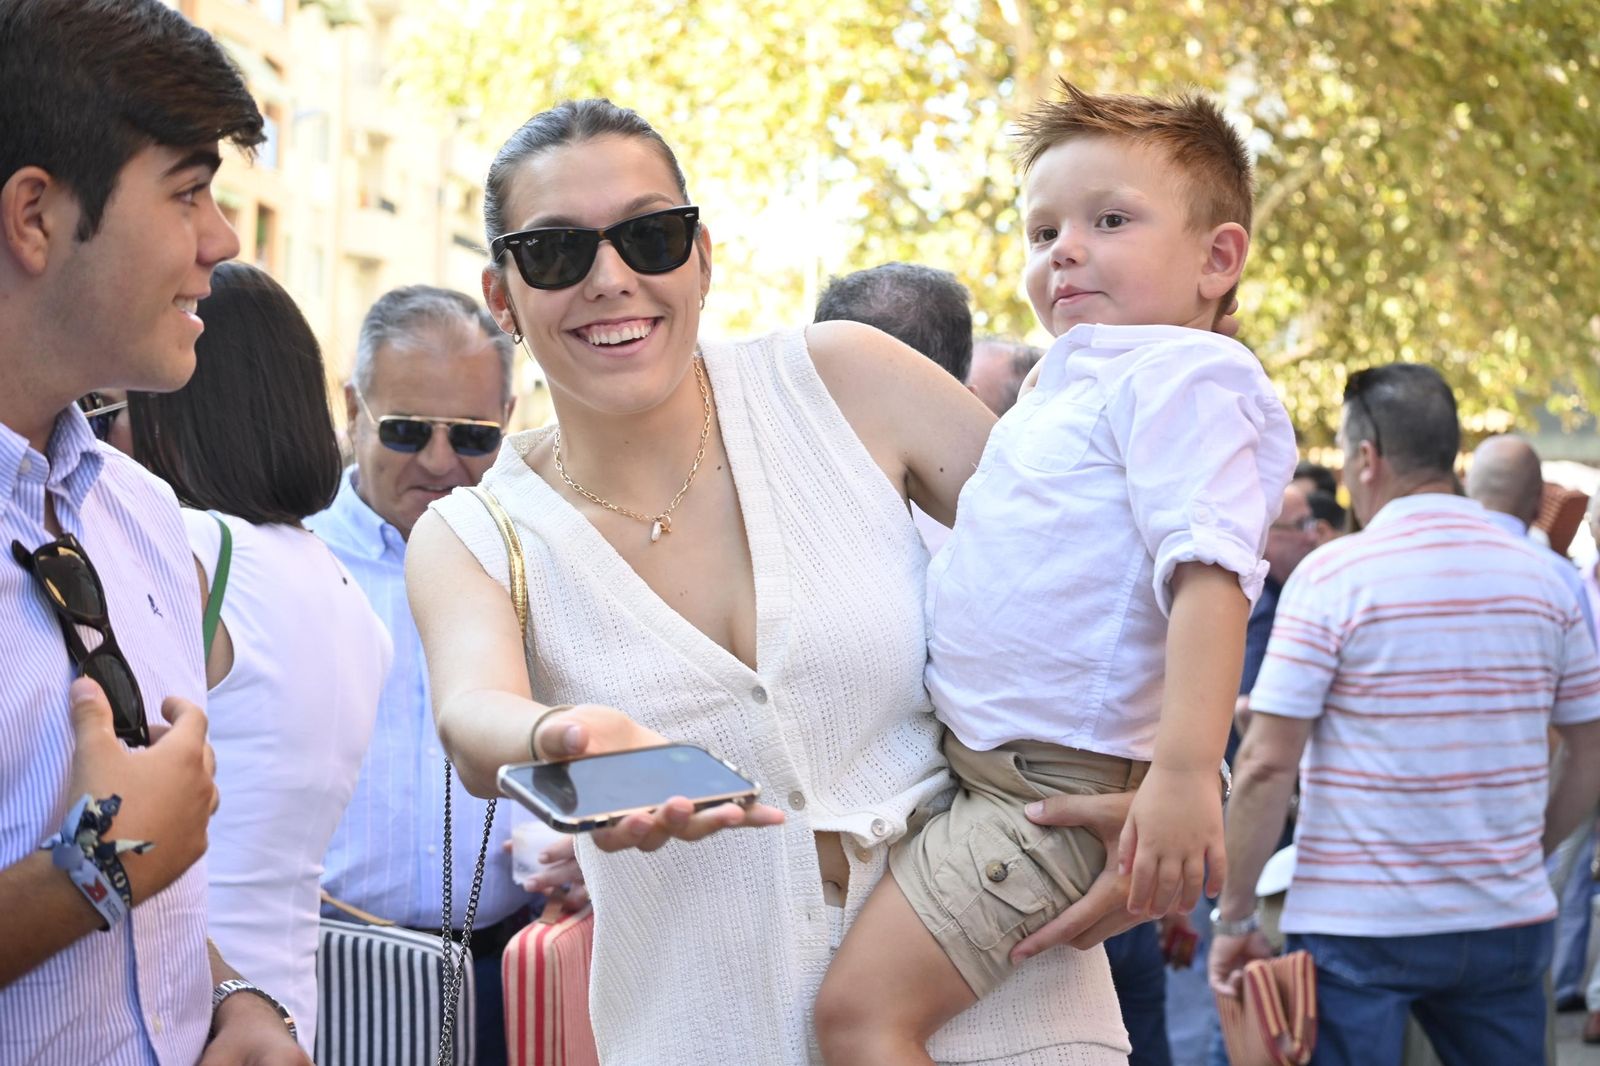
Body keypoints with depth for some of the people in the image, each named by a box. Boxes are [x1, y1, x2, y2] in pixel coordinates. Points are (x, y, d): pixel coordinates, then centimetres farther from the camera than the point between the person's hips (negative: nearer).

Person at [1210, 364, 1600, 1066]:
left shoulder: (1331, 574, -9)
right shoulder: (1540, 576, 4)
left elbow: (1267, 764, -13)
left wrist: (1234, 916, -5)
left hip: (1360, 926, -4)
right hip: (1508, 923, 4)